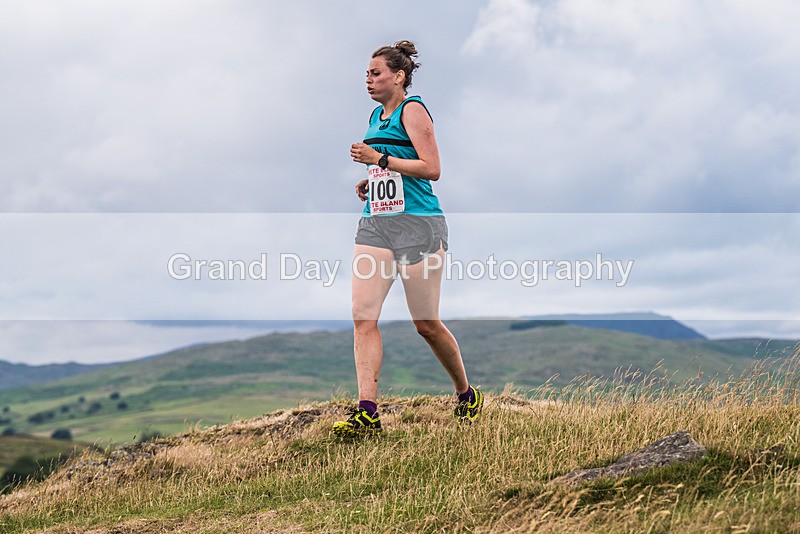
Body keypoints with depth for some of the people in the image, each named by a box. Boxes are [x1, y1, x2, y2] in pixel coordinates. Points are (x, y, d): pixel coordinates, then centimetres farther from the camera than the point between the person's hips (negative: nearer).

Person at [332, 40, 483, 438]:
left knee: (426, 324, 1)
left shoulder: (412, 110, -6)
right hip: (375, 225, 7)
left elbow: (431, 168, -16)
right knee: (363, 316, -9)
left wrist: (379, 158, -17)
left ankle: (466, 394, 24)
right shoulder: (376, 116, 19)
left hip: (418, 225, -7)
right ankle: (367, 411, -13)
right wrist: (369, 182, 14)